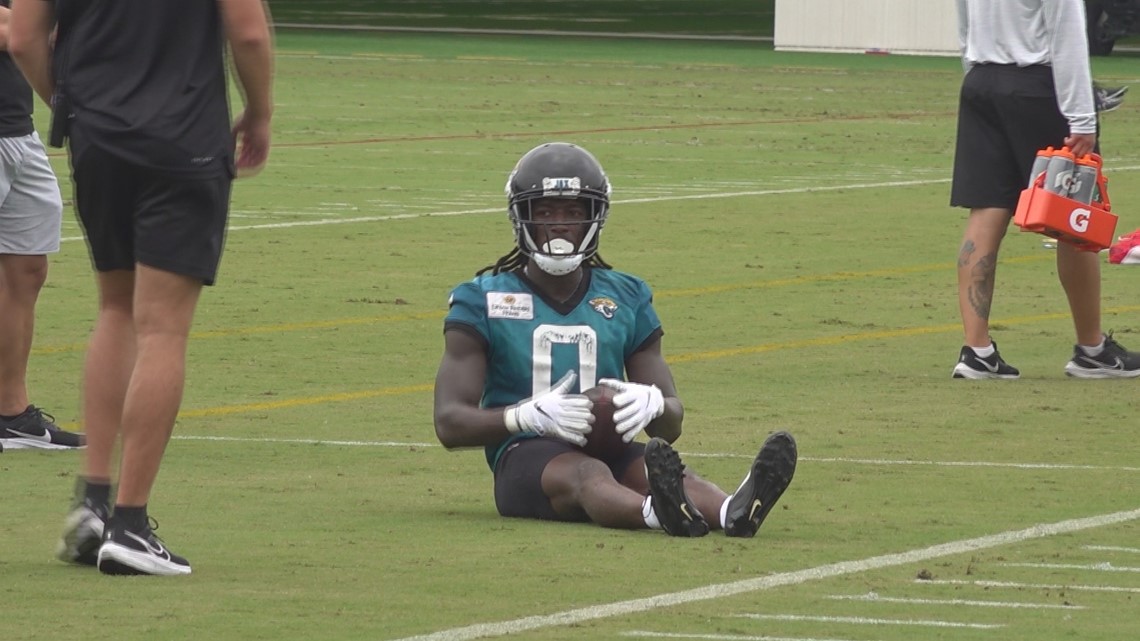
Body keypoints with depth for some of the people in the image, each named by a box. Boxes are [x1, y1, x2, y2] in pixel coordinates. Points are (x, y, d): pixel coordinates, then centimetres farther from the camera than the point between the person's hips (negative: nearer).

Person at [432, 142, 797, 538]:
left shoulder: (627, 299, 17)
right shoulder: (482, 301, 7)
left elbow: (672, 423, 17)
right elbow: (450, 423, -1)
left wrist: (652, 403, -11)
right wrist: (532, 415, -21)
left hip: (610, 450, 4)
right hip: (527, 459, -4)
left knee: (662, 465, -31)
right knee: (585, 472, -38)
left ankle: (734, 512, -66)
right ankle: (658, 514, -73)